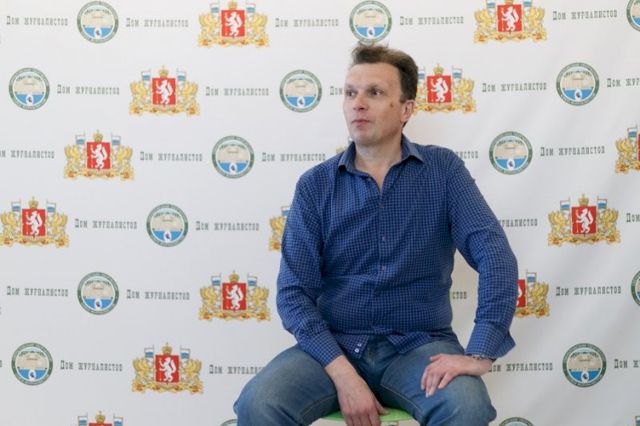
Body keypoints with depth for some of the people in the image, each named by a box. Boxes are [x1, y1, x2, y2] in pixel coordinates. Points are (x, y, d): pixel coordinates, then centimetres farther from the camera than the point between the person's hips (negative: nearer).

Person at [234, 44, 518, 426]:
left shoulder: (443, 170, 1)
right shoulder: (316, 185, 2)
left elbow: (495, 255, -10)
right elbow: (294, 292, -4)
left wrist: (480, 353, -24)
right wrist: (343, 374, -18)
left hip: (419, 346, 0)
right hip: (335, 346, 1)